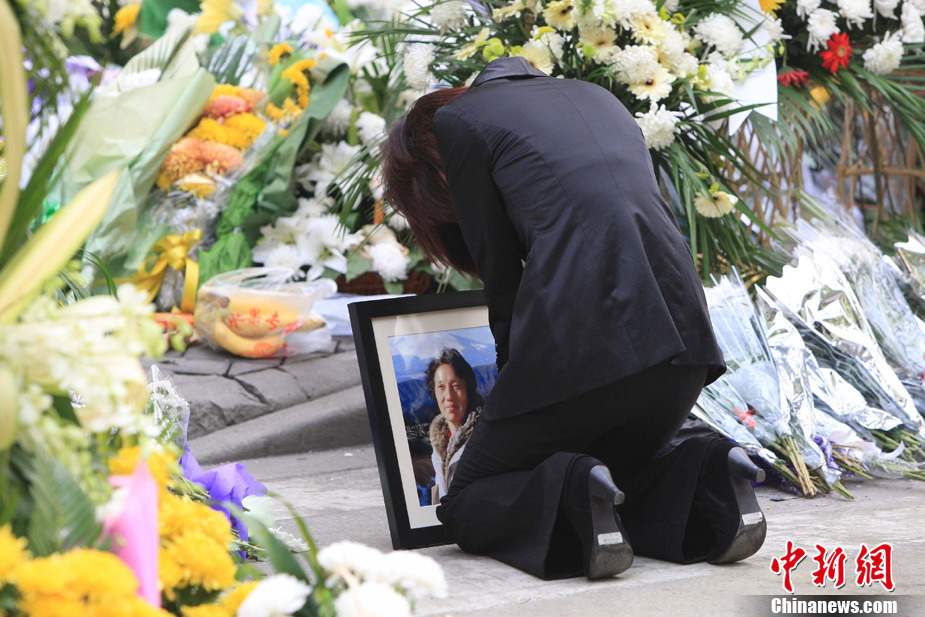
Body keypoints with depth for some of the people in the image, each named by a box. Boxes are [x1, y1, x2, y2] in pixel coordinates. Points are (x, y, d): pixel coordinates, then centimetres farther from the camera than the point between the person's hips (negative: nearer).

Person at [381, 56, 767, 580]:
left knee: (468, 506, 13)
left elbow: (501, 275, 9)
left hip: (581, 338, -6)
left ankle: (574, 494, -16)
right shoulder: (595, 96, 30)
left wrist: (519, 390, 19)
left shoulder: (455, 118, 12)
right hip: (682, 327, 6)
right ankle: (703, 480, 0)